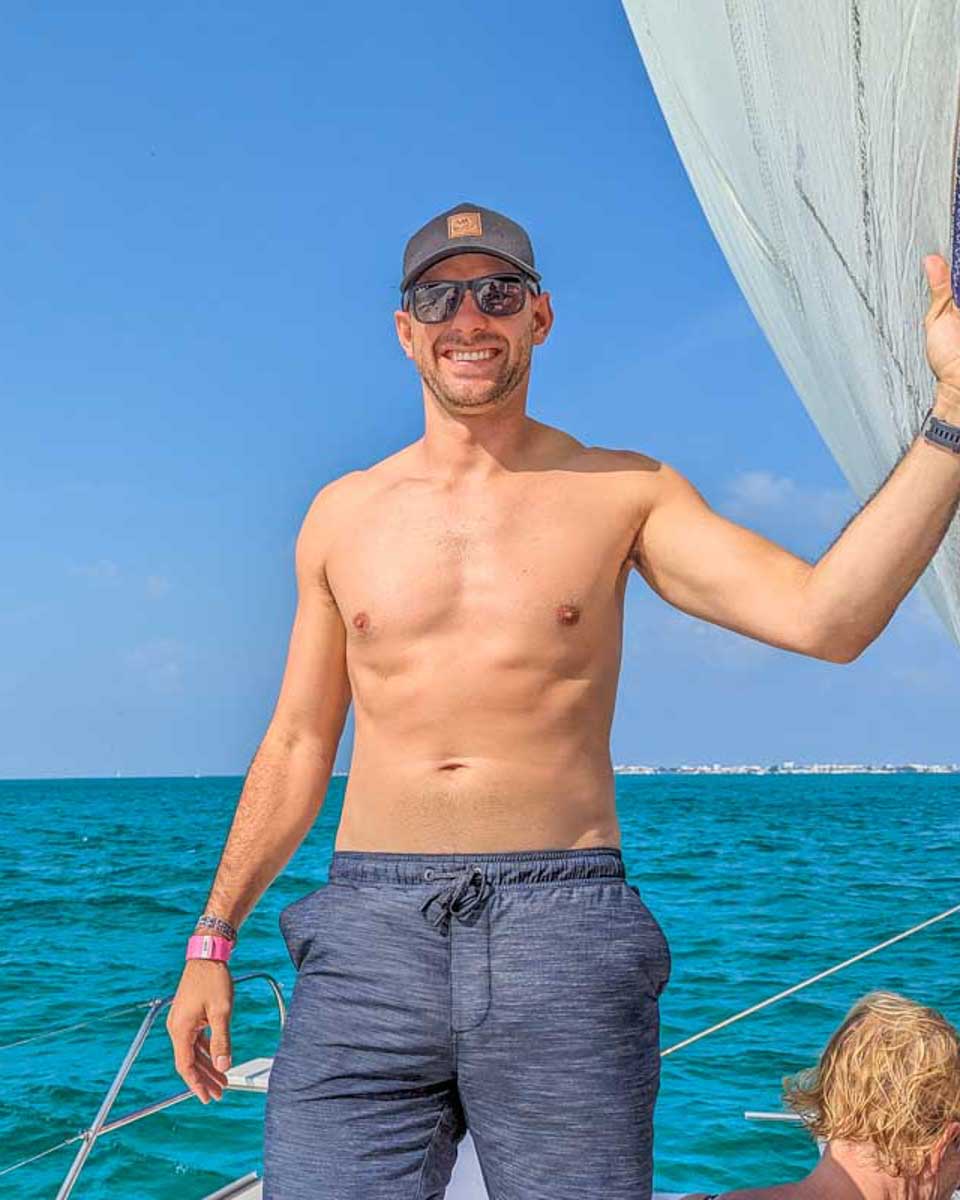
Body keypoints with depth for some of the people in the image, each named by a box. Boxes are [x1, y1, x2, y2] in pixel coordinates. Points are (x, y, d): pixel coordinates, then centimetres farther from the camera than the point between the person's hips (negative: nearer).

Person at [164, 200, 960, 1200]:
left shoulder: (624, 491, 5)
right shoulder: (343, 514, 12)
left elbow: (825, 619, -9)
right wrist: (212, 938, 14)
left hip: (564, 934, -1)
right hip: (371, 931, 2)